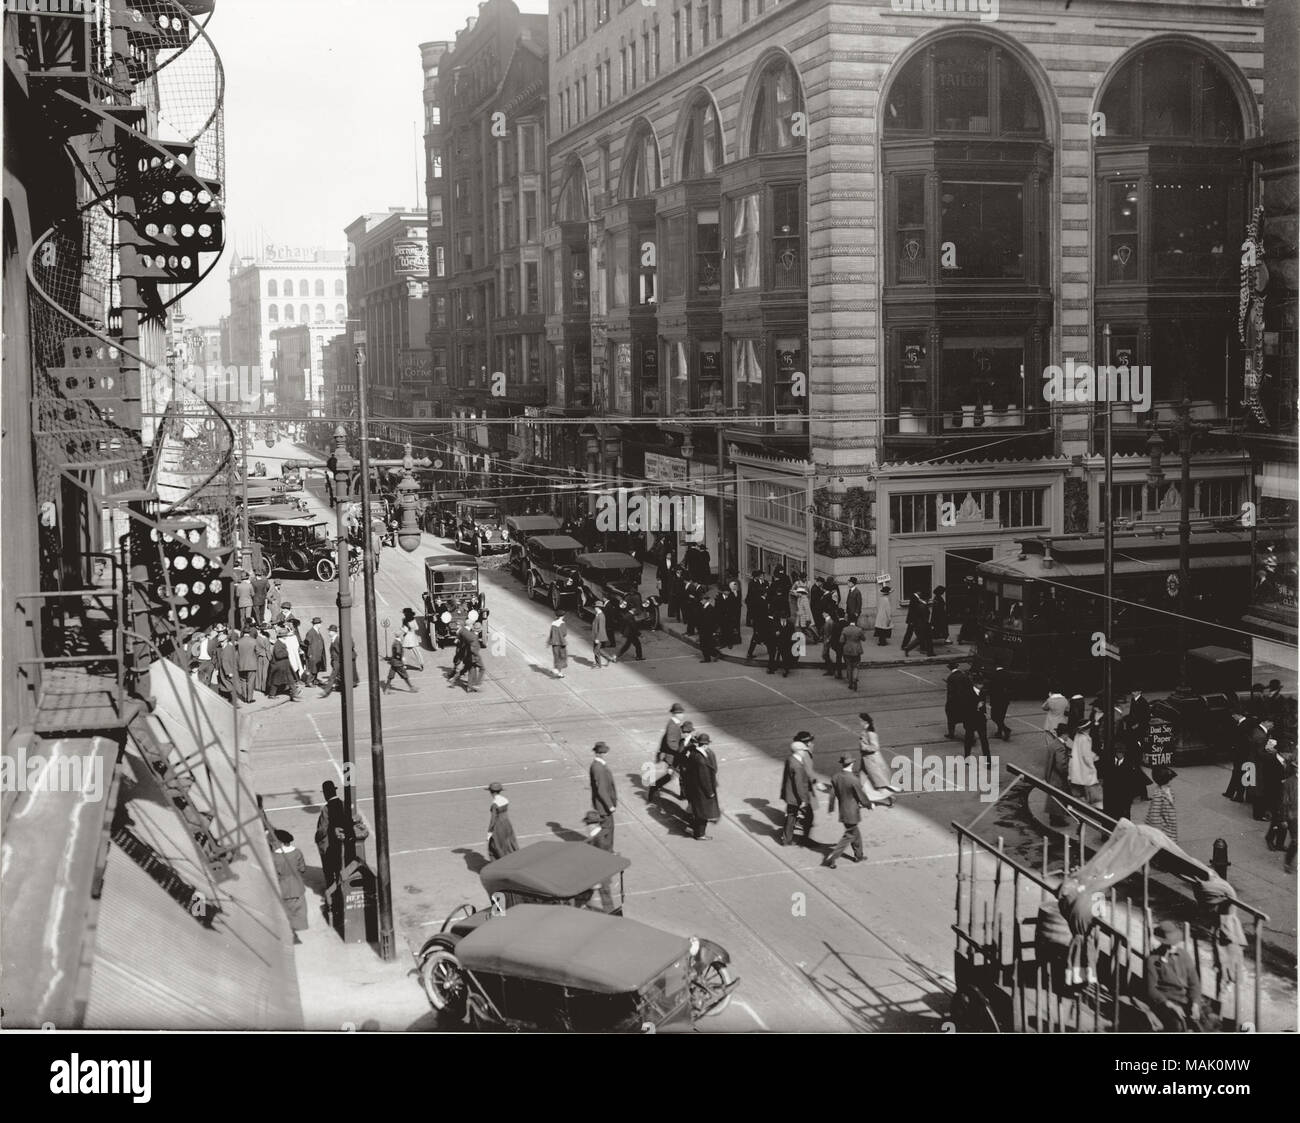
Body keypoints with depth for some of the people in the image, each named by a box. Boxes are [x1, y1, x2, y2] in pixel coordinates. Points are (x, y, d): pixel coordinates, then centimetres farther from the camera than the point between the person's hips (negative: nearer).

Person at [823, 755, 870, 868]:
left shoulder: (836, 777, -6)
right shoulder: (853, 779, -24)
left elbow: (832, 794, 1)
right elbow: (861, 795, -14)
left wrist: (831, 808, 13)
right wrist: (869, 805, 3)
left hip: (842, 811, 7)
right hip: (852, 812, -7)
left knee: (856, 833, 24)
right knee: (849, 836, 4)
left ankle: (858, 855, 37)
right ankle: (830, 858, -3)